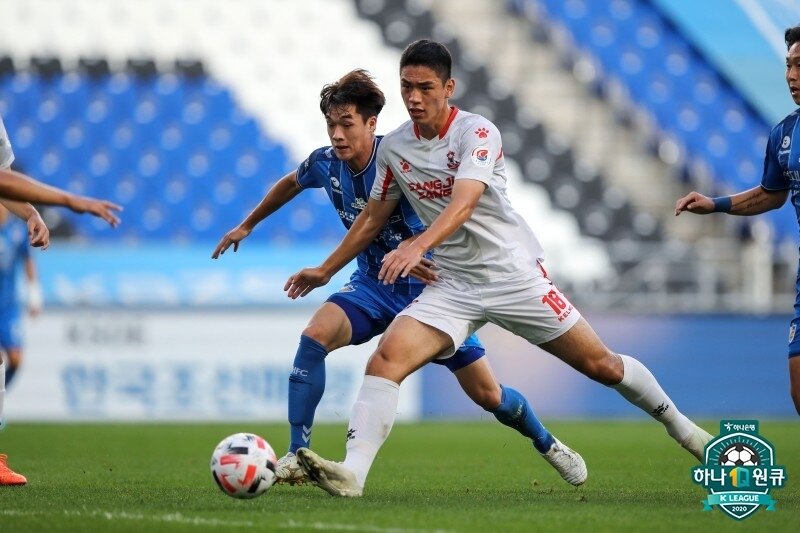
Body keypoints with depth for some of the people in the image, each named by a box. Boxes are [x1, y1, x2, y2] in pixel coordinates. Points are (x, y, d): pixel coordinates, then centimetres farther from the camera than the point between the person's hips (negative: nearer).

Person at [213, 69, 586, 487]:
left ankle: (546, 444, 31)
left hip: (426, 286, -4)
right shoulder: (325, 163, -7)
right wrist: (247, 226, 28)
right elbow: (290, 184, 16)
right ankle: (297, 455, -19)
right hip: (372, 287, 4)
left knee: (487, 395, 0)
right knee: (314, 337, -26)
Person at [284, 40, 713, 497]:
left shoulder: (477, 132, -15)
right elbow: (374, 218, 18)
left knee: (600, 365, 3)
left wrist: (417, 247, -46)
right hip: (453, 286, 4)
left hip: (514, 273, -4)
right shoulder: (394, 148, 3)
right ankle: (352, 473, -29)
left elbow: (464, 203, -30)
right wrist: (326, 271, 20)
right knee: (386, 359, -21)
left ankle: (680, 427, 28)